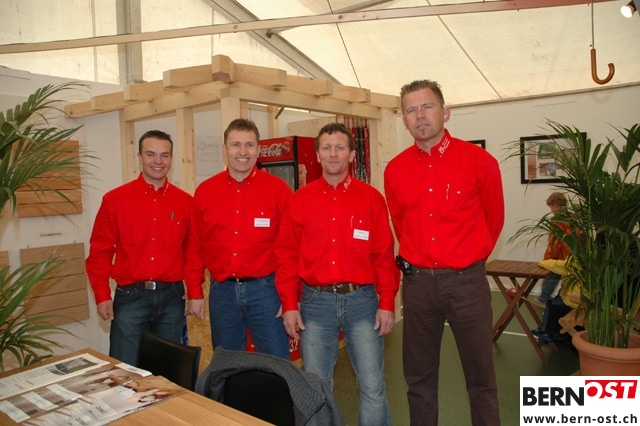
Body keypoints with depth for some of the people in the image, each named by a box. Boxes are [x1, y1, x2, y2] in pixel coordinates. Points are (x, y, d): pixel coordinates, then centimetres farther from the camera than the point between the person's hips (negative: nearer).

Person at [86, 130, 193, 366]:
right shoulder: (115, 199, -1)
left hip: (172, 297, 2)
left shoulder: (185, 202, 3)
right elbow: (100, 251, 0)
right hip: (130, 296, -1)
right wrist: (102, 295, -4)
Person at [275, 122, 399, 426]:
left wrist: (387, 303, -3)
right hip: (315, 301, 1)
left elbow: (384, 255, 0)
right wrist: (289, 304, -2)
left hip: (362, 300, -1)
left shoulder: (371, 198, 1)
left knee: (373, 386, 7)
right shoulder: (300, 200, 4)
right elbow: (287, 254, 3)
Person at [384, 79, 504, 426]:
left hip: (467, 281, -2)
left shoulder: (479, 161, -6)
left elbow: (494, 218, 8)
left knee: (480, 377, 9)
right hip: (417, 281, 3)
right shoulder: (395, 169, 2)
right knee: (419, 378, 14)